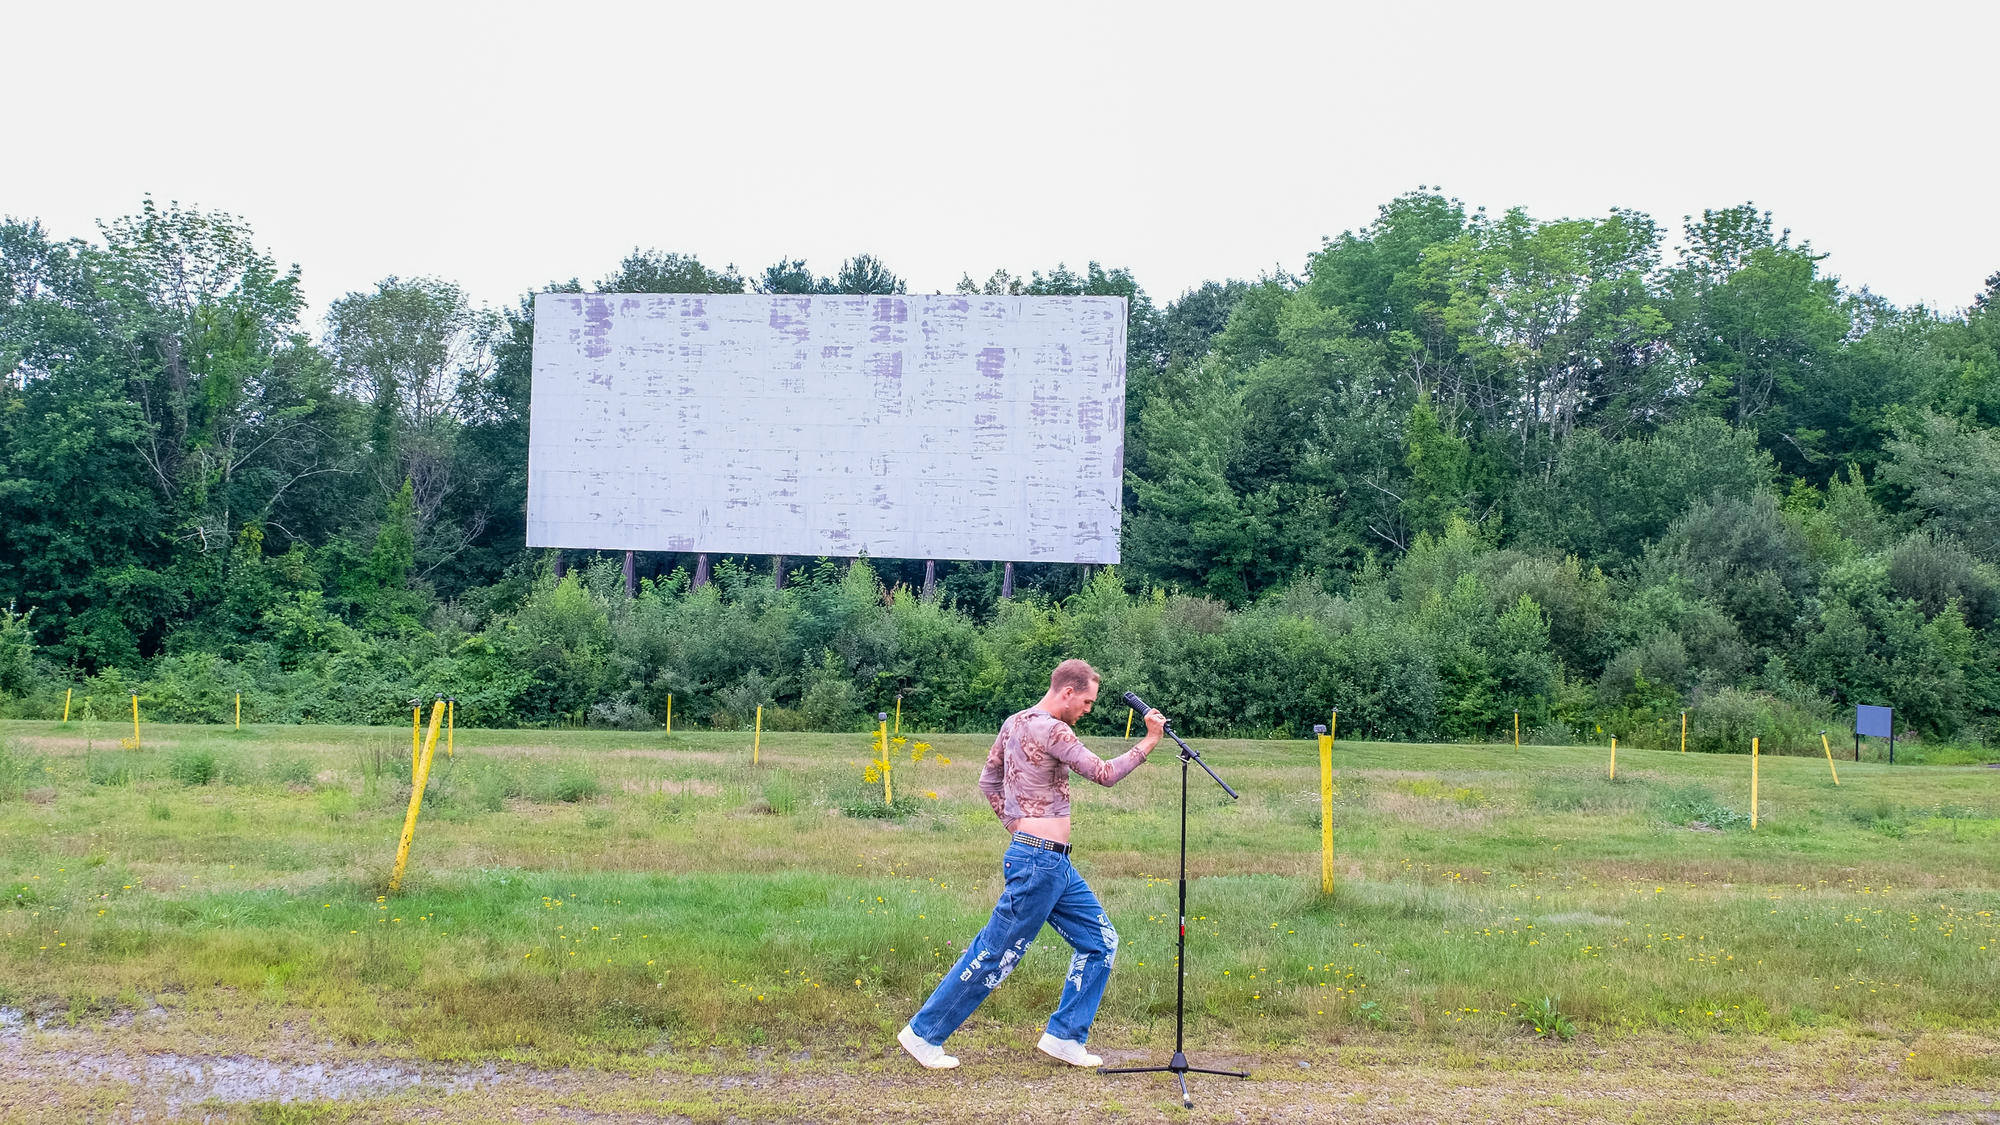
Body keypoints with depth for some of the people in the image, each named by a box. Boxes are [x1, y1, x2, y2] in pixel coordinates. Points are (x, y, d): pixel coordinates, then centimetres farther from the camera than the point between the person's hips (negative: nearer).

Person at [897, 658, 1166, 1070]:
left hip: (1056, 864, 10)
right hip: (1039, 862, -10)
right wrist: (1150, 741, -12)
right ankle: (924, 1033, 10)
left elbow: (988, 781, 19)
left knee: (1100, 943, 11)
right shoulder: (1049, 729, -17)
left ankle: (1064, 1037, 15)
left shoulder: (1015, 723, 12)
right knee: (996, 955, -1)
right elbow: (1105, 774, -18)